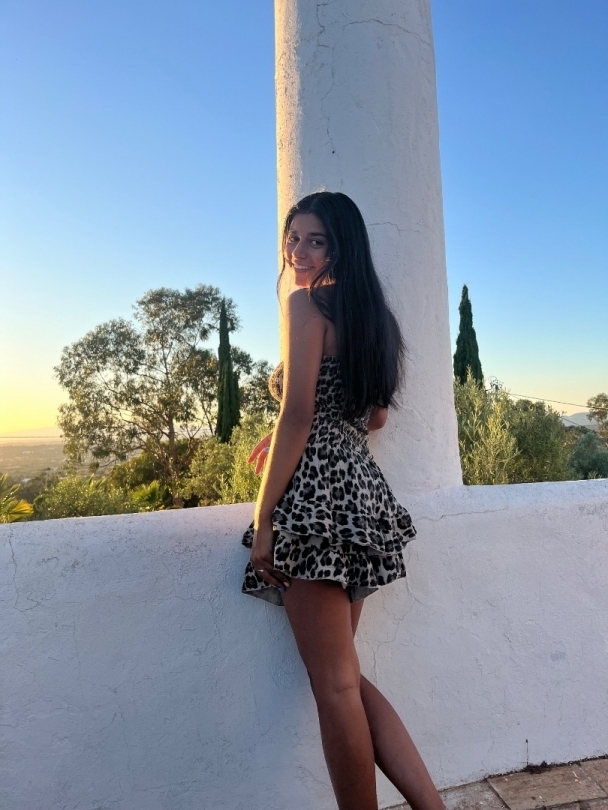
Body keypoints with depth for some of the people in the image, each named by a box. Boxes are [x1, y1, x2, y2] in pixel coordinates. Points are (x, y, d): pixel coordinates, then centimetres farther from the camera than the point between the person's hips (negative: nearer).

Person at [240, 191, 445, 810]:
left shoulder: (306, 302, -5)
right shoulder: (371, 312, 19)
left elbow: (298, 416, -15)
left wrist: (263, 520, -12)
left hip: (317, 492, -9)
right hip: (362, 488, 9)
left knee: (334, 683, 4)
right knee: (347, 677, 18)